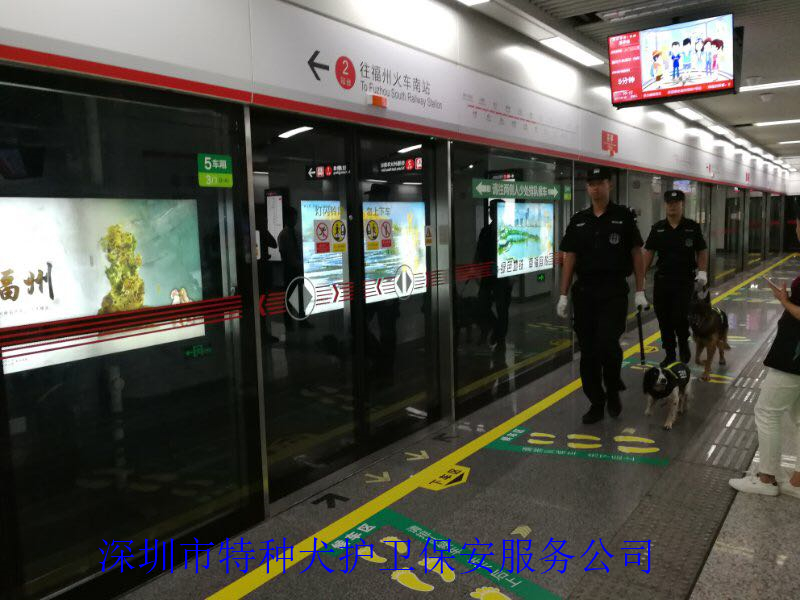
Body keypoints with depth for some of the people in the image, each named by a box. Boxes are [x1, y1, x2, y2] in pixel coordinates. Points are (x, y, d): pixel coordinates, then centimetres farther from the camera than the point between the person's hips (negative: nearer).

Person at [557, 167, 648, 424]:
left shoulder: (624, 216, 1)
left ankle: (613, 392, 15)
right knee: (588, 350, 5)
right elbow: (569, 258, 8)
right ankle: (596, 403, 18)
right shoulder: (578, 220, 8)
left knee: (607, 344, -13)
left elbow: (637, 254, 3)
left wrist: (640, 291, -2)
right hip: (584, 291, 3)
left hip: (614, 291, -3)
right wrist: (563, 295, 4)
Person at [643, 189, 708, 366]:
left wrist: (702, 272, -10)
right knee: (664, 319, 6)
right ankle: (669, 355, 19)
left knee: (680, 318, -9)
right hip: (662, 280, 3)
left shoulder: (692, 227, 0)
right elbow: (648, 252, 6)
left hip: (685, 280, -3)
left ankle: (684, 345, 21)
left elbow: (702, 251, 3)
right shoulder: (658, 228, 5)